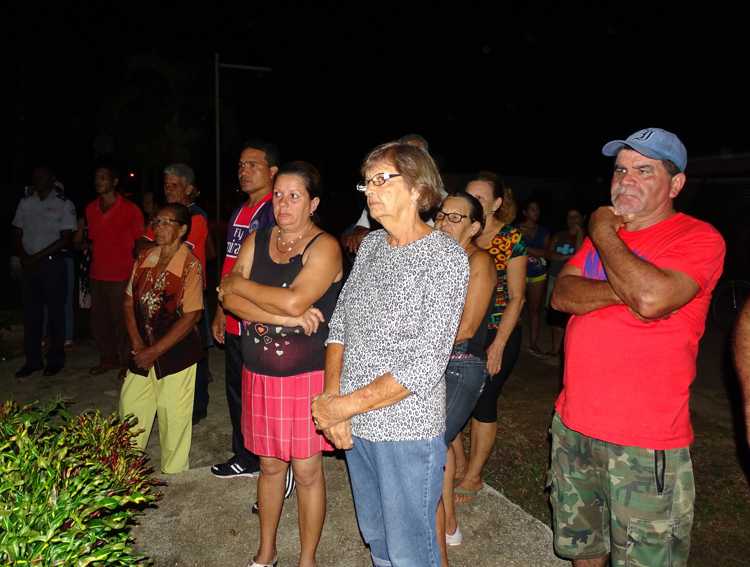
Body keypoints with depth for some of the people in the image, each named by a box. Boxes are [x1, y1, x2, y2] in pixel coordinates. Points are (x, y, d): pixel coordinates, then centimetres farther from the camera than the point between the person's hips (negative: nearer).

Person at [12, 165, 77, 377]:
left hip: (52, 264, -4)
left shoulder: (64, 204, -2)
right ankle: (33, 360, 17)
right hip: (28, 265, 4)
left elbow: (66, 239, -8)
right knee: (31, 313, 7)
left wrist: (37, 257, -12)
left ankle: (55, 359, 13)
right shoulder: (25, 203, 12)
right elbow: (17, 234, 13)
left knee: (55, 312, 2)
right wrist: (23, 256, -5)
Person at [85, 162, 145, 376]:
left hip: (121, 275, -6)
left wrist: (135, 268, -5)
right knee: (98, 319, 12)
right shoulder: (90, 209, 10)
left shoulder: (130, 209, -6)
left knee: (121, 320, 0)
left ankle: (126, 362, 16)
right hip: (97, 274, 6)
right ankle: (107, 359, 29)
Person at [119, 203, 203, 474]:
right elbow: (129, 302, 7)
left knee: (173, 416, 5)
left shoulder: (190, 265, -13)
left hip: (176, 353, -5)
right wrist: (137, 344, -4)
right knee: (130, 407, 15)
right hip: (143, 352, 6)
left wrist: (155, 351, -15)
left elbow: (190, 317, -16)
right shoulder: (144, 257, 4)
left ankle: (173, 474, 25)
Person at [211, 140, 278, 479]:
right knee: (237, 391, 19)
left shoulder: (274, 212, -13)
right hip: (234, 323, 9)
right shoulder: (239, 212, 15)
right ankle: (245, 458, 36)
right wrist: (220, 313, 20)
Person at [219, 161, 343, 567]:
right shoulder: (256, 241, 5)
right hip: (260, 372, 5)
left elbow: (294, 301, -25)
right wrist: (287, 317, -19)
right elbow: (230, 300, -6)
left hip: (307, 375, -4)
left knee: (307, 470, 8)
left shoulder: (324, 247, -11)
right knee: (270, 464, 19)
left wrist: (238, 284, -11)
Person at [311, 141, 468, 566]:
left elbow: (427, 364, -20)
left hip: (407, 429, -6)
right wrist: (331, 396, -6)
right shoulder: (371, 245, 6)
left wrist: (346, 405, -17)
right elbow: (340, 322, 8)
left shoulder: (446, 256, -14)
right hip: (355, 424, 6)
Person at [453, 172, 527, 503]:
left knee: (483, 403, 5)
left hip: (498, 333, -4)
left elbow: (516, 298, -8)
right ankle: (459, 464, 25)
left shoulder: (512, 239, -7)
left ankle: (473, 477, 24)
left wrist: (498, 346, -14)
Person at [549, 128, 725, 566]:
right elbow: (561, 294, 0)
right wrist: (625, 290, -17)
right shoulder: (602, 233, 12)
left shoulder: (699, 238, -9)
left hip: (644, 443, -6)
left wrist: (604, 235, -13)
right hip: (573, 424, 6)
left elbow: (651, 298, -28)